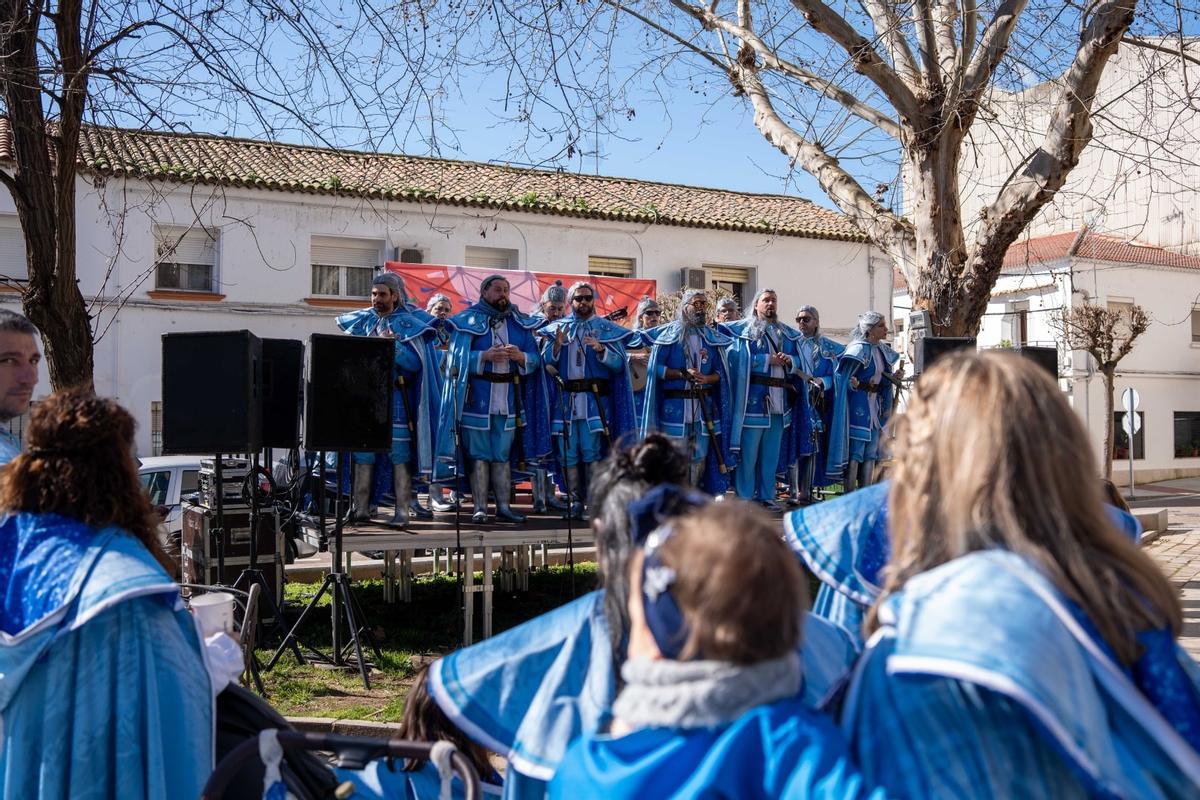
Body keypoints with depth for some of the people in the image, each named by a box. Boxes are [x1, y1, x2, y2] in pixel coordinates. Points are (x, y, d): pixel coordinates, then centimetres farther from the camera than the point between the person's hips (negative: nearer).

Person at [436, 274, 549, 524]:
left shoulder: (520, 324, 13)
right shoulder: (468, 321, 2)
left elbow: (535, 360, 8)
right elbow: (458, 358, -6)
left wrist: (521, 357, -13)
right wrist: (485, 356, -20)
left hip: (508, 399, 3)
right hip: (477, 398, -3)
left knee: (503, 454, 7)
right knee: (478, 454, -1)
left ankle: (503, 506, 11)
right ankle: (480, 508, 2)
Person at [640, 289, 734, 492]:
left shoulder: (713, 337, 11)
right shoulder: (669, 334, 1)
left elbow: (721, 372, 9)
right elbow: (656, 368, -4)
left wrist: (707, 379, -12)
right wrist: (682, 374, -16)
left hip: (704, 408, 4)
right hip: (674, 407, -4)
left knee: (699, 459, 6)